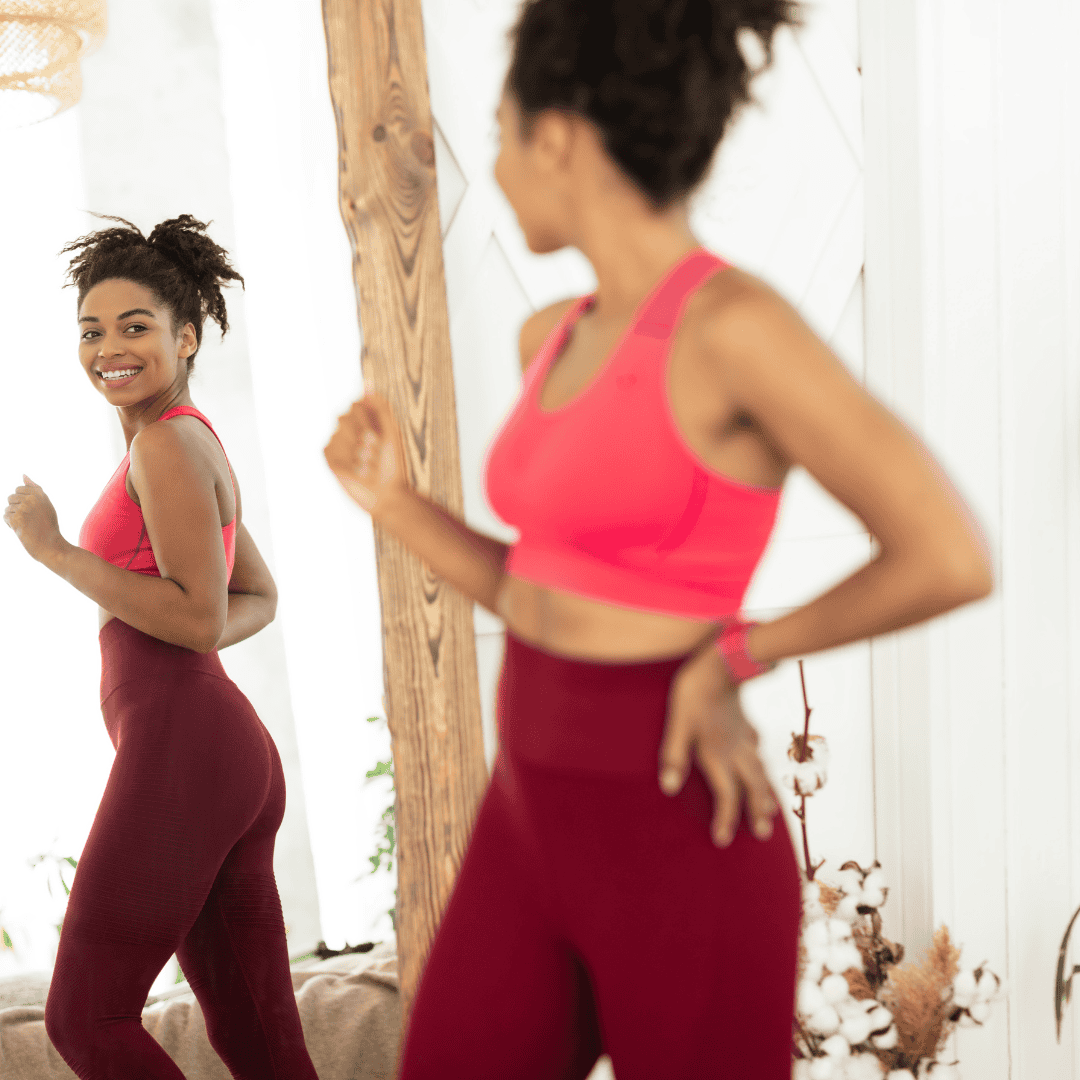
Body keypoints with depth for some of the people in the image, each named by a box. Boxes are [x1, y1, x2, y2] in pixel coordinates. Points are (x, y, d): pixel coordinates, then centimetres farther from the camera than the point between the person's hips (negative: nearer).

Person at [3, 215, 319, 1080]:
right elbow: (259, 599, 28)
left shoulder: (167, 441, -9)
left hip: (178, 752, -9)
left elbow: (199, 618, -17)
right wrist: (161, 644, 10)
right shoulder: (197, 444, 20)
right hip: (234, 754, 9)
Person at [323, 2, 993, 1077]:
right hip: (536, 822, 8)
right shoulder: (557, 339, 8)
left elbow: (952, 560, -18)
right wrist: (390, 500, 4)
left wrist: (734, 653, -8)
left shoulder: (734, 323, -18)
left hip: (678, 849, -8)